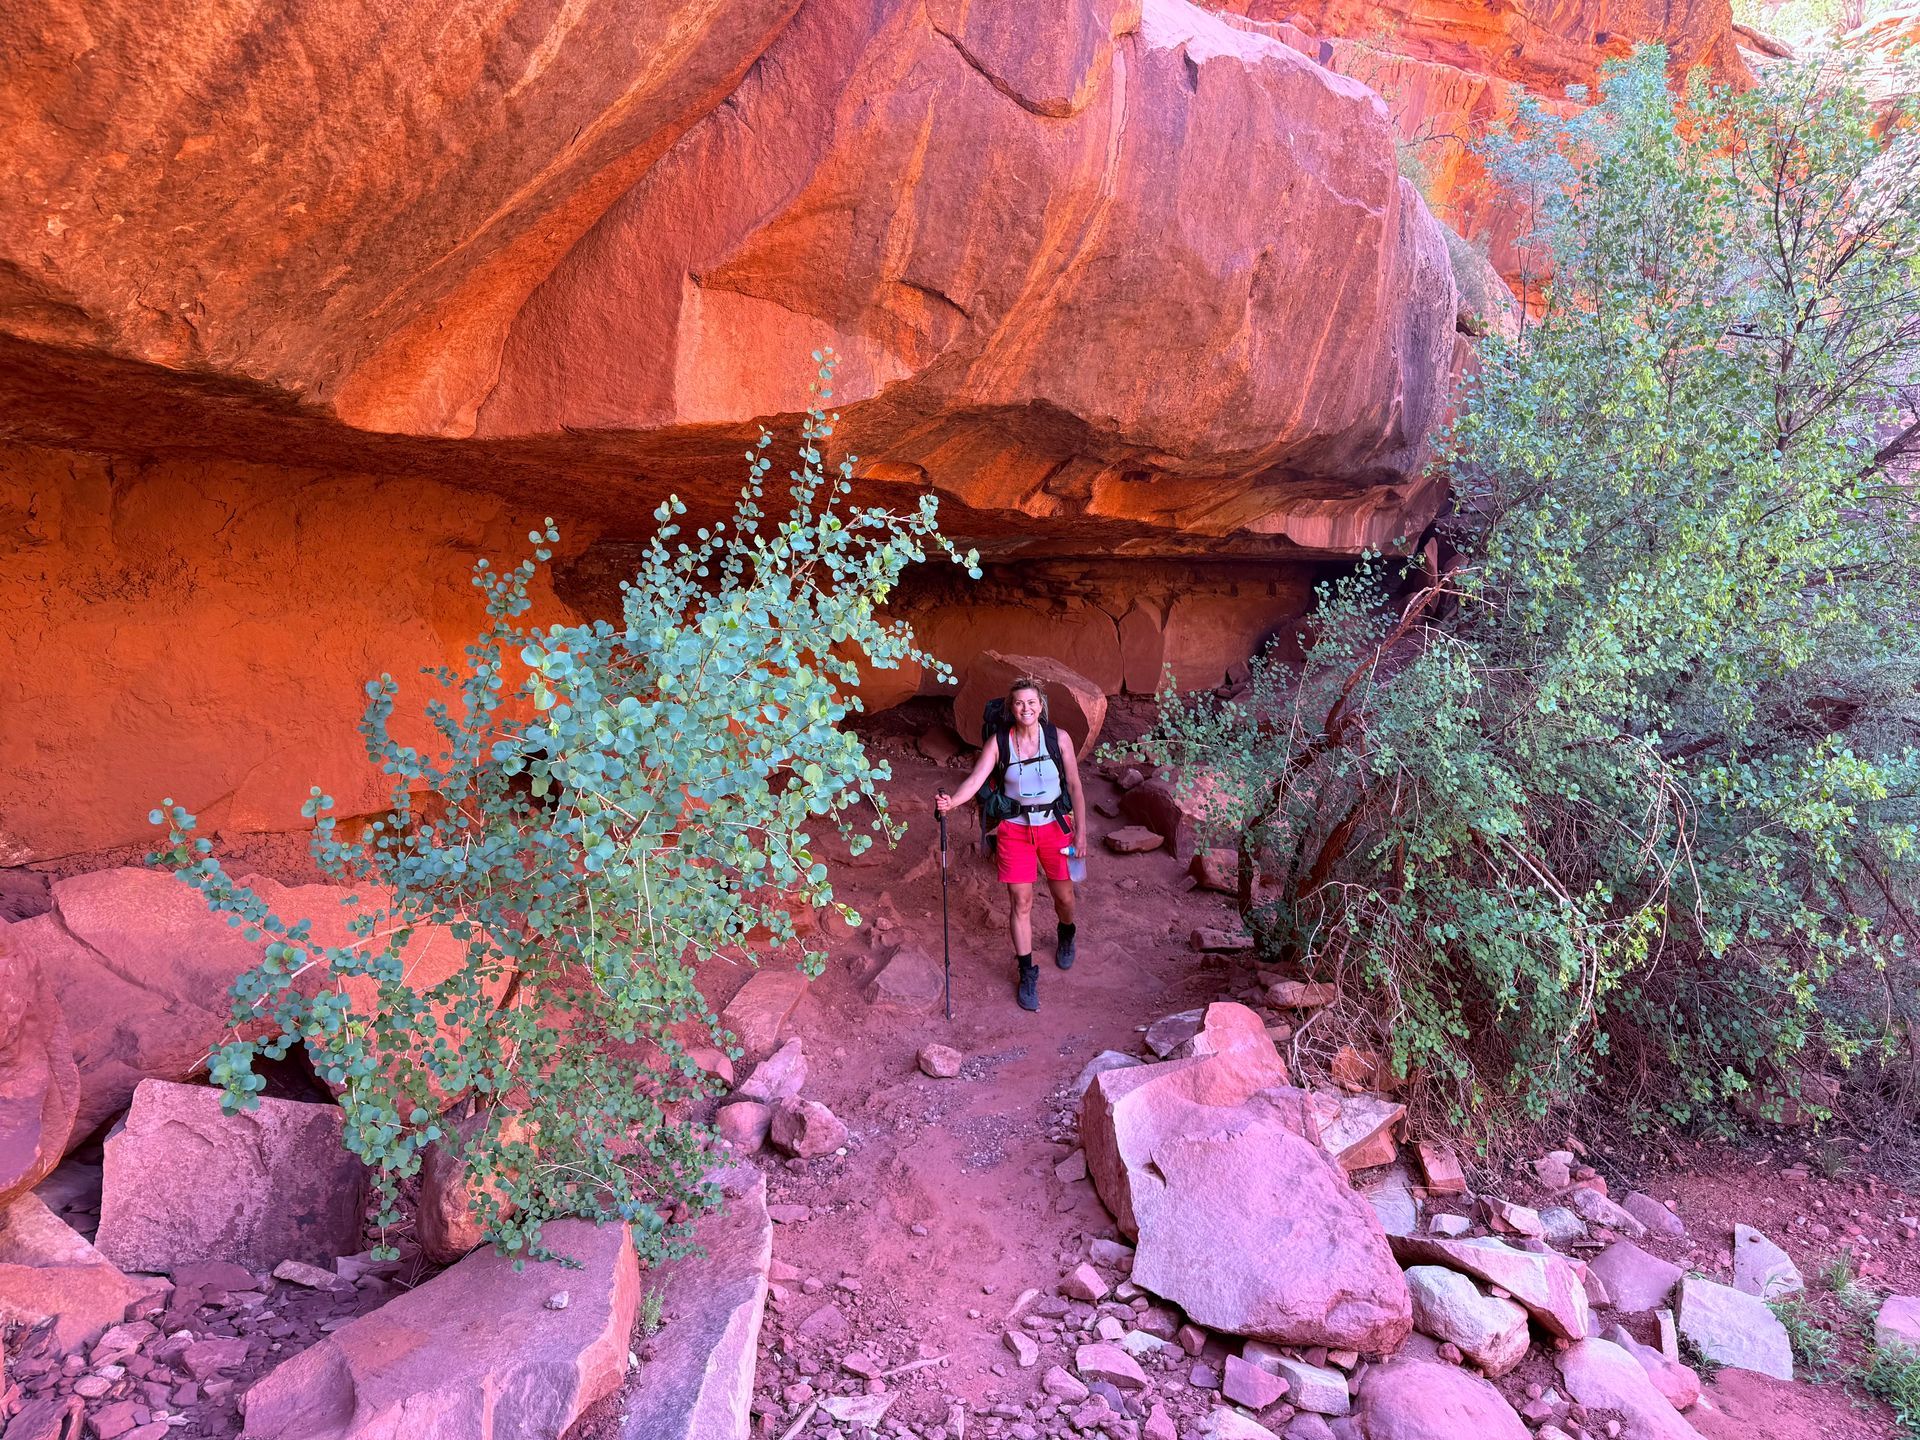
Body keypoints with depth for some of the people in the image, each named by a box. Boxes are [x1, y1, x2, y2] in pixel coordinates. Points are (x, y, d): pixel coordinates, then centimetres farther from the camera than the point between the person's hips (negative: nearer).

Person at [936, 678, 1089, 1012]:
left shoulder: (1059, 738, -9)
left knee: (1064, 896, 12)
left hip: (1055, 825, 0)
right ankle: (1027, 974, 17)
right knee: (1021, 902, 2)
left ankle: (1066, 935, 48)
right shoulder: (998, 742, -9)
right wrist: (951, 802, -39)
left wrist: (1081, 832, -4)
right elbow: (976, 780, -19)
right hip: (1015, 830, 0)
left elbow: (1075, 786, -3)